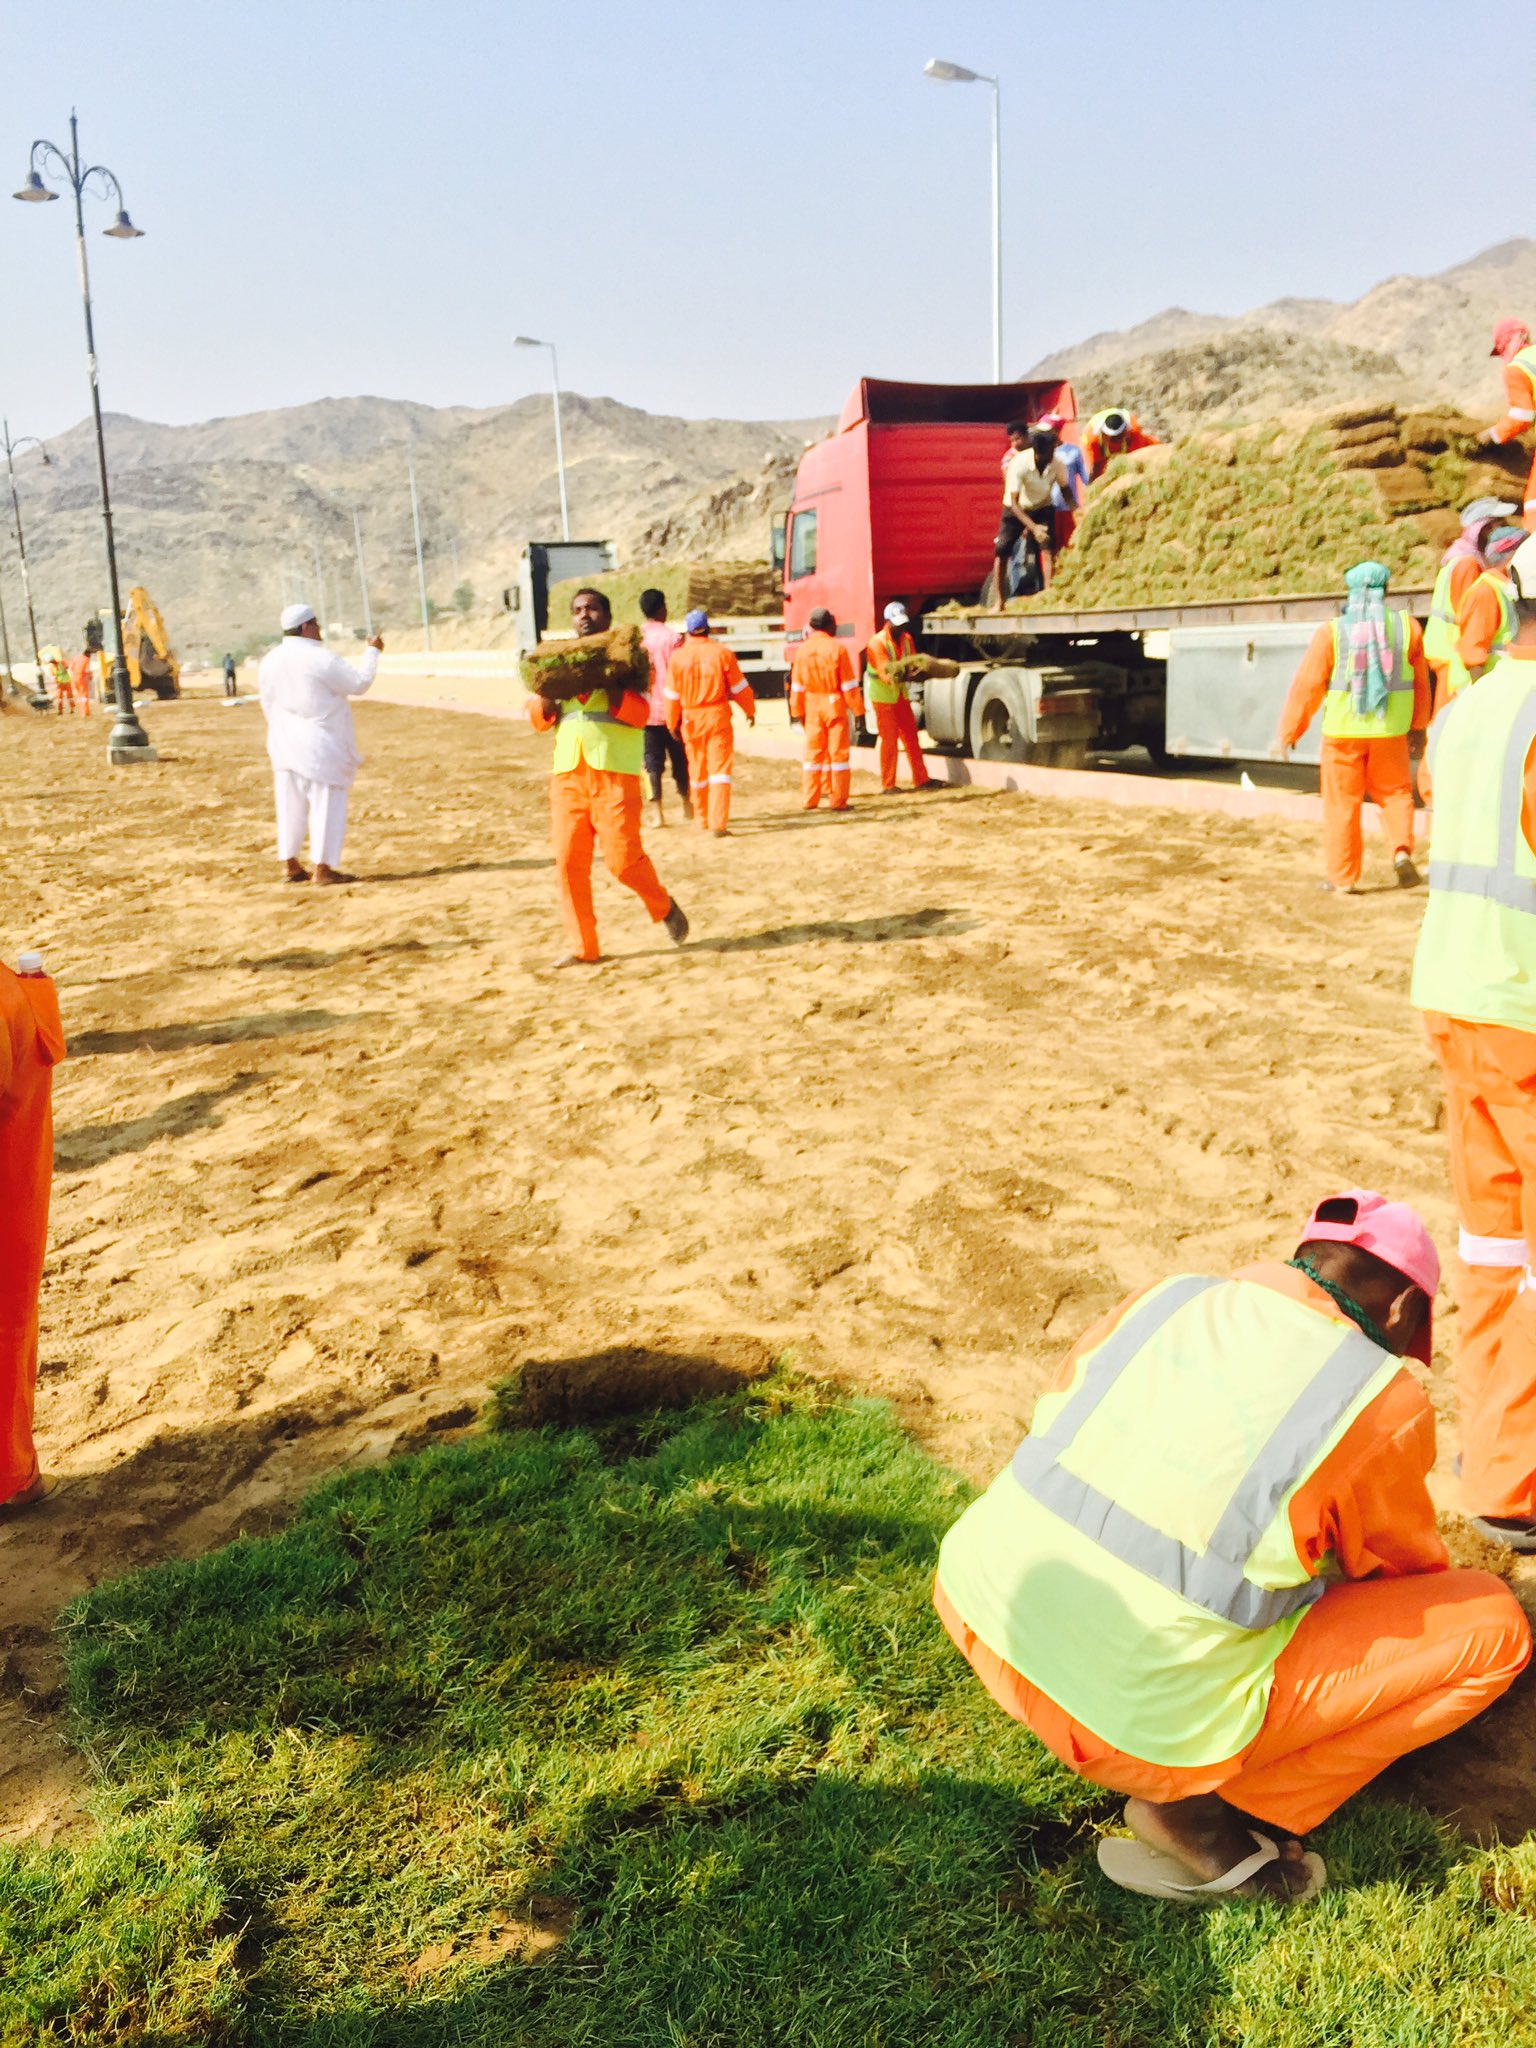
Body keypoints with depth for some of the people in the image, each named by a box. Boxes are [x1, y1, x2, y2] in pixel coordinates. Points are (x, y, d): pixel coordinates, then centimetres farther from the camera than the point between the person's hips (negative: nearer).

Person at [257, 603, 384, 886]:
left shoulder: (269, 661, 7)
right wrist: (372, 651, 5)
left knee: (290, 804, 14)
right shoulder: (320, 658, -16)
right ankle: (324, 868, 0)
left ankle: (290, 864, 19)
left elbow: (267, 706, 14)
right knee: (327, 804, 0)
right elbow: (359, 682, -9)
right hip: (320, 745, -7)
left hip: (284, 744, 7)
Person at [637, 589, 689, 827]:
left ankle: (657, 812, -5)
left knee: (652, 761, 3)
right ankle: (687, 805, 25)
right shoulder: (672, 637, -7)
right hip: (670, 709, -1)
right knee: (680, 758, 14)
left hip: (644, 711, 1)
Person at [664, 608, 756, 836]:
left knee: (697, 770, 16)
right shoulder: (722, 653, -7)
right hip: (718, 716, -2)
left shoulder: (678, 656, -4)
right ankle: (718, 823, -11)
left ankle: (702, 817, 28)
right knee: (720, 768, -2)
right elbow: (739, 686, 0)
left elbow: (673, 695, 1)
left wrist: (673, 723, 13)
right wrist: (750, 711, 14)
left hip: (691, 719, 2)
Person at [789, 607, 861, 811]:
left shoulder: (802, 650, -1)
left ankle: (809, 800, 11)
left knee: (813, 752, 11)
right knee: (838, 752, 3)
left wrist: (797, 711, 13)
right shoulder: (837, 648, -11)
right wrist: (857, 709, -2)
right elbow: (849, 684, -9)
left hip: (812, 705, 3)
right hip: (835, 705, -3)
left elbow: (797, 685, 4)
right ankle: (837, 800, 3)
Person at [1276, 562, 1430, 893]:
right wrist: (1417, 724, 23)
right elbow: (1420, 681, 8)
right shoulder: (1406, 627, -2)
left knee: (1342, 803, 7)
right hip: (1390, 730, 2)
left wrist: (1289, 731, 3)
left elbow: (1307, 686, -8)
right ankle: (1402, 850, -2)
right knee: (1394, 793, 19)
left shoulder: (1331, 633, -9)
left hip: (1343, 731, -2)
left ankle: (1342, 876, 10)